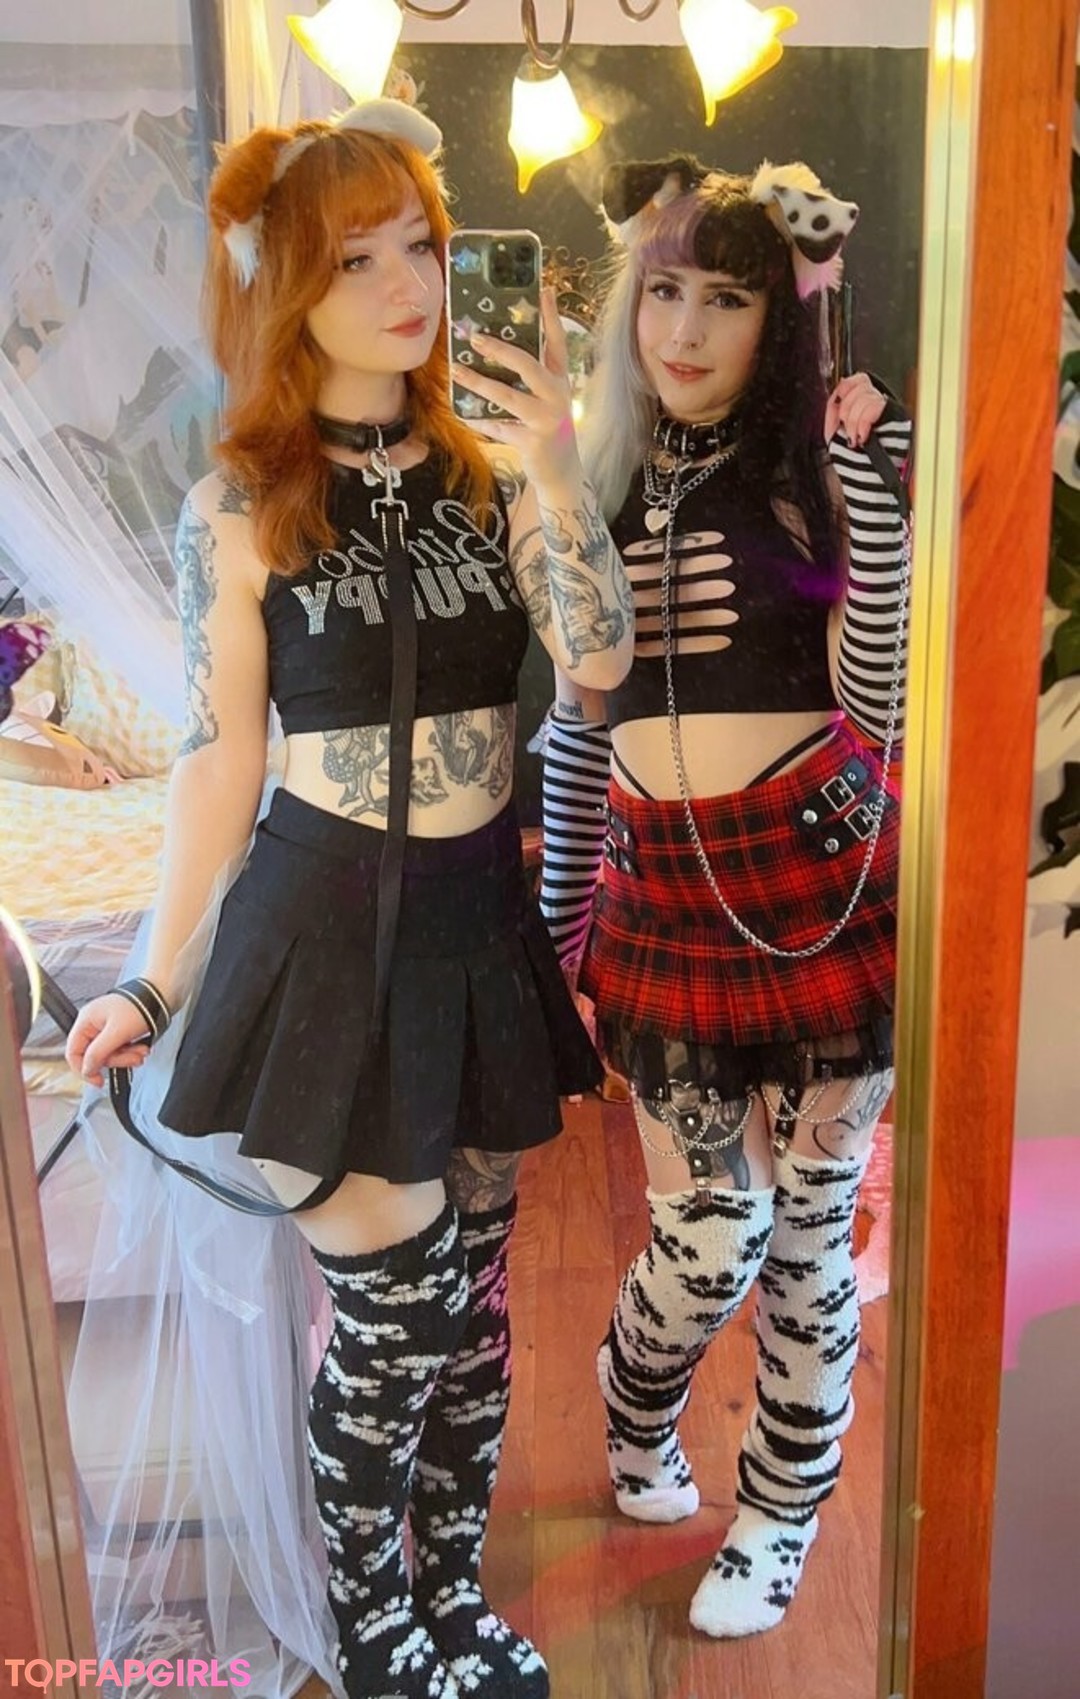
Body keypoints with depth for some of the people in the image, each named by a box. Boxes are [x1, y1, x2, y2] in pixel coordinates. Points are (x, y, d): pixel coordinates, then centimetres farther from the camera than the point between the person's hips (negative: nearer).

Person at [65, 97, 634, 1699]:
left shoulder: (488, 475, 4)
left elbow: (603, 659, -7)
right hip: (328, 932, -4)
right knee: (395, 1306, 2)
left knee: (472, 1290, 15)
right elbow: (219, 760, -3)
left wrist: (558, 474, -18)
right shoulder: (237, 510, -5)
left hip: (480, 922, 4)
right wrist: (154, 979, -1)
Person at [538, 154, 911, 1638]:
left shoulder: (819, 470, 0)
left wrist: (877, 492, -17)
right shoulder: (600, 486, 9)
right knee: (707, 1230, 7)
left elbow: (884, 705, -10)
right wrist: (560, 911, 13)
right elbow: (577, 722, 12)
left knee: (807, 1229, 11)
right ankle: (637, 1417, 43)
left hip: (823, 886, -1)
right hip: (667, 896, 2)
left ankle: (782, 1515, 37)